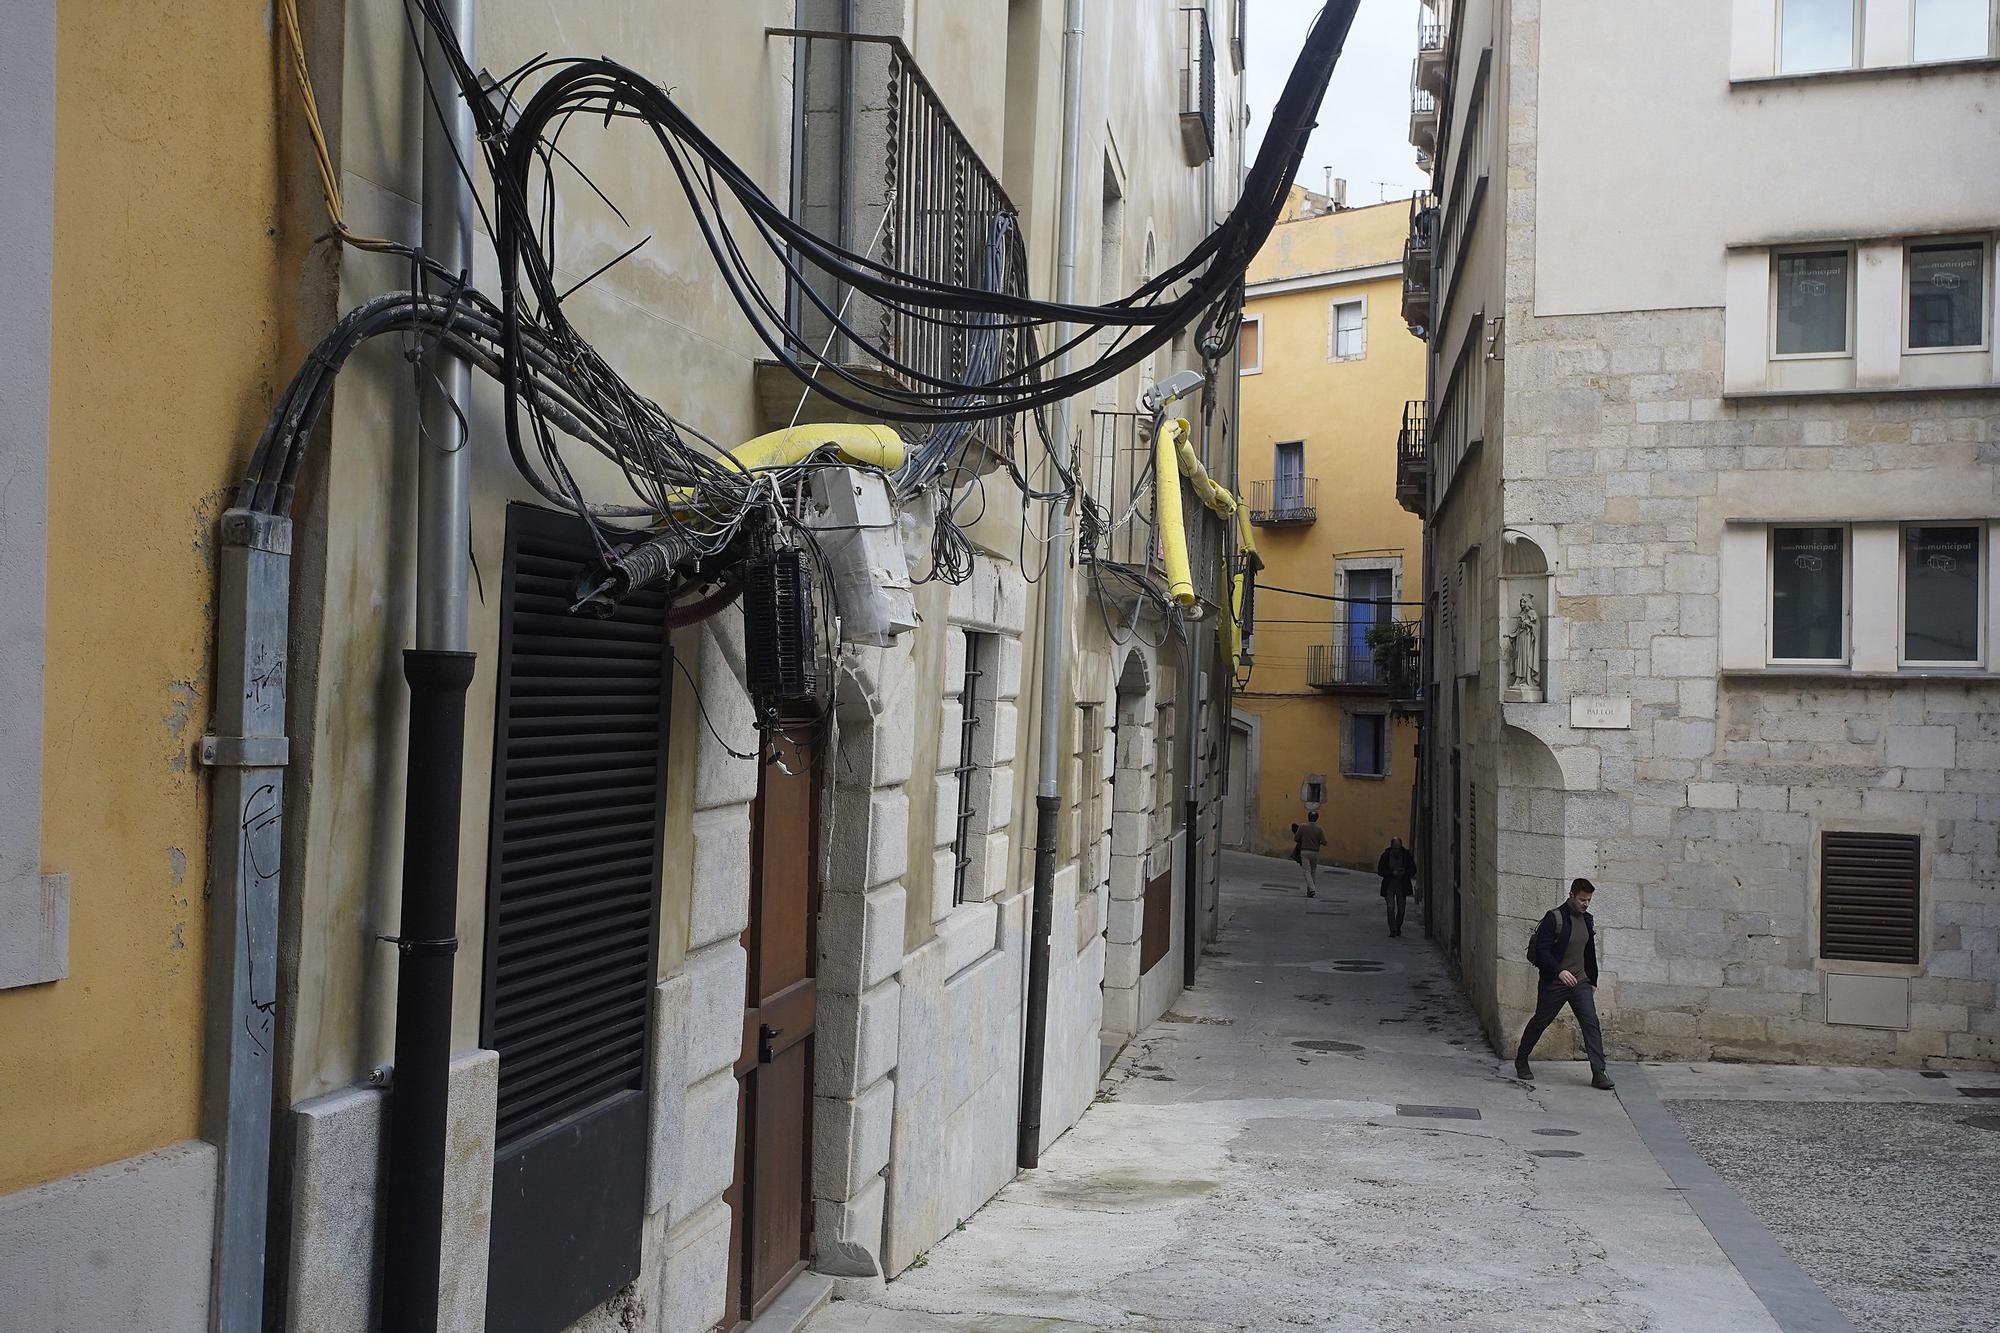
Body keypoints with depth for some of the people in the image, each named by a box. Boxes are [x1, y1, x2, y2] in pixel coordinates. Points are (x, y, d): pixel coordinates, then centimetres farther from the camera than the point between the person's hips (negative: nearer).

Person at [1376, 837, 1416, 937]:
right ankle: (1393, 930, -12)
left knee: (1401, 908, 8)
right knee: (1390, 908, -12)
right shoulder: (1385, 856, -6)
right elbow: (1380, 871, -6)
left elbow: (1413, 870, 2)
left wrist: (1405, 872, -19)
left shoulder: (1406, 855, -4)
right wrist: (1392, 873, -21)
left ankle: (1398, 927, 29)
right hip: (1389, 885, -2)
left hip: (1402, 885, 2)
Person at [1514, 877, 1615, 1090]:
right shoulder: (1554, 919, -13)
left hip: (1580, 983, 5)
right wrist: (1559, 971, -31)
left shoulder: (1587, 921, 9)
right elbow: (1541, 950, -19)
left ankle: (1598, 1073, -9)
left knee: (1591, 1024, -8)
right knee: (1540, 1022, 9)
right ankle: (1521, 1060, 29)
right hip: (1554, 983, -5)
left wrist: (1592, 981, 20)